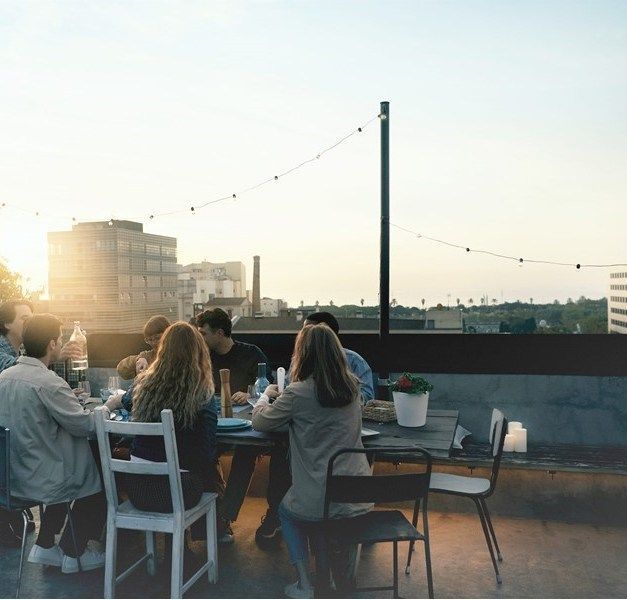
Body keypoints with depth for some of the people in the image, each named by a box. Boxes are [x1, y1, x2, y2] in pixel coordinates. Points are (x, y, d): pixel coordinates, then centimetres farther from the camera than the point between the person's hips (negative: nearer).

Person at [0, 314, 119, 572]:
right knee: (100, 476, 16)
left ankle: (45, 546, 29)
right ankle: (72, 553, 26)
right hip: (39, 480, -8)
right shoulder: (49, 383, -25)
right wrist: (107, 407, -1)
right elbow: (85, 425, -20)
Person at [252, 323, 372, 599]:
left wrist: (264, 397, 20)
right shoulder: (352, 386, 0)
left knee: (287, 511, 28)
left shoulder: (298, 393, -16)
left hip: (318, 502, -5)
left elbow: (259, 422, -1)